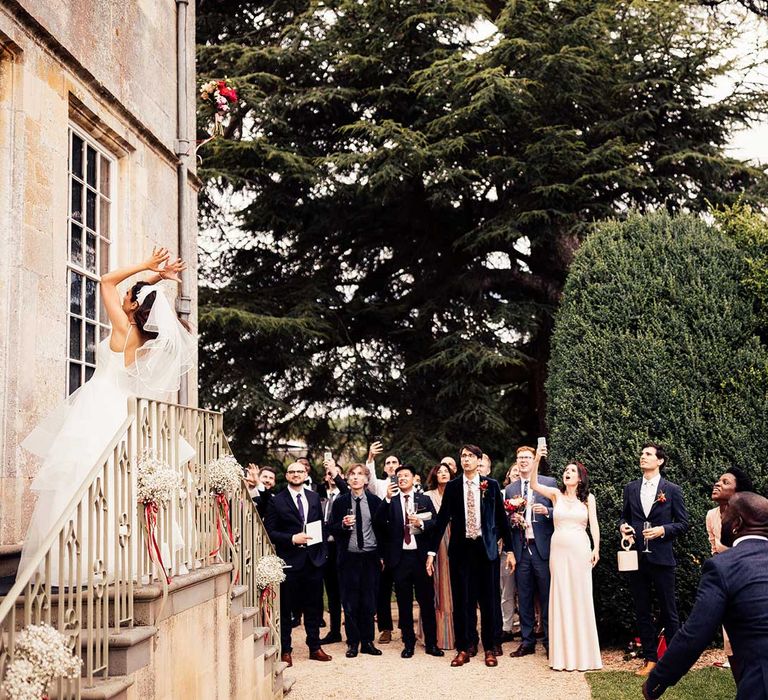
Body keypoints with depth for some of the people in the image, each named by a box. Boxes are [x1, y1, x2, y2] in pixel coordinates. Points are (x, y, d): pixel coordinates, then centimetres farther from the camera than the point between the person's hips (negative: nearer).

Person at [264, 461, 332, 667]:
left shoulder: (314, 498, 10)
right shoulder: (277, 501, -4)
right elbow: (270, 532, -7)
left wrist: (323, 550, 6)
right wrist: (292, 539, -17)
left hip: (314, 559, 4)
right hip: (289, 561, -4)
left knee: (314, 606, 11)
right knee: (285, 608, 3)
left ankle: (315, 648, 22)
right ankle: (285, 650, 12)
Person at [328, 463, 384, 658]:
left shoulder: (375, 501, 4)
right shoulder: (340, 502, 3)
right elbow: (331, 529, 4)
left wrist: (381, 554, 1)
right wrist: (343, 525, -16)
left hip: (370, 557, 1)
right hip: (349, 557, 0)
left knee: (369, 602, 4)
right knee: (350, 603, 2)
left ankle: (367, 642, 14)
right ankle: (353, 643, 11)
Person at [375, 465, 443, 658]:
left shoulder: (425, 500, 8)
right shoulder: (391, 501, 6)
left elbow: (436, 523, 3)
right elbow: (379, 522, -9)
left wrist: (421, 523, -16)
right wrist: (388, 499, -19)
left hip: (421, 555, 0)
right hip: (400, 557, 0)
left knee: (427, 600, 3)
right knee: (404, 602, 7)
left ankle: (431, 643, 13)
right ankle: (408, 643, 16)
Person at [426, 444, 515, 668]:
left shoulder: (491, 485, 2)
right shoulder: (452, 487, 3)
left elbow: (501, 518, 6)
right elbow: (442, 519, 3)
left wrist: (510, 549, 4)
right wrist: (432, 551, -1)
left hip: (484, 548, 0)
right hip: (460, 548, 1)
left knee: (487, 600, 5)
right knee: (461, 601, 4)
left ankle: (489, 649, 16)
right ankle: (463, 649, 14)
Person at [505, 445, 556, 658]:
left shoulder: (549, 483, 3)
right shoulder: (510, 489, 14)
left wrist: (547, 511, -16)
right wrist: (512, 519, -5)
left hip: (542, 547, -3)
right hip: (521, 549, 3)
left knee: (547, 597, 0)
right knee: (524, 598, 8)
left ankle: (550, 642, 10)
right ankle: (527, 641, 16)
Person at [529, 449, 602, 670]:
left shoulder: (588, 498, 6)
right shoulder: (556, 494, 6)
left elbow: (593, 524, 1)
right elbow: (534, 485, -7)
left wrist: (596, 548, -12)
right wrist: (537, 460, -18)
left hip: (580, 550, -1)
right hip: (558, 549, 1)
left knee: (581, 598, 1)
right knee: (561, 598, 2)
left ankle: (583, 654, 9)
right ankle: (564, 654, 9)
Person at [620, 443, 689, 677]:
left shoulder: (672, 490, -1)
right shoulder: (630, 488, 9)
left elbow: (683, 523, 1)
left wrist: (663, 530, -15)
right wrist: (622, 526, -5)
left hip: (662, 558, -4)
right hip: (637, 558, 4)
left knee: (668, 611, 3)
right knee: (642, 612, 9)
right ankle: (650, 659, 17)